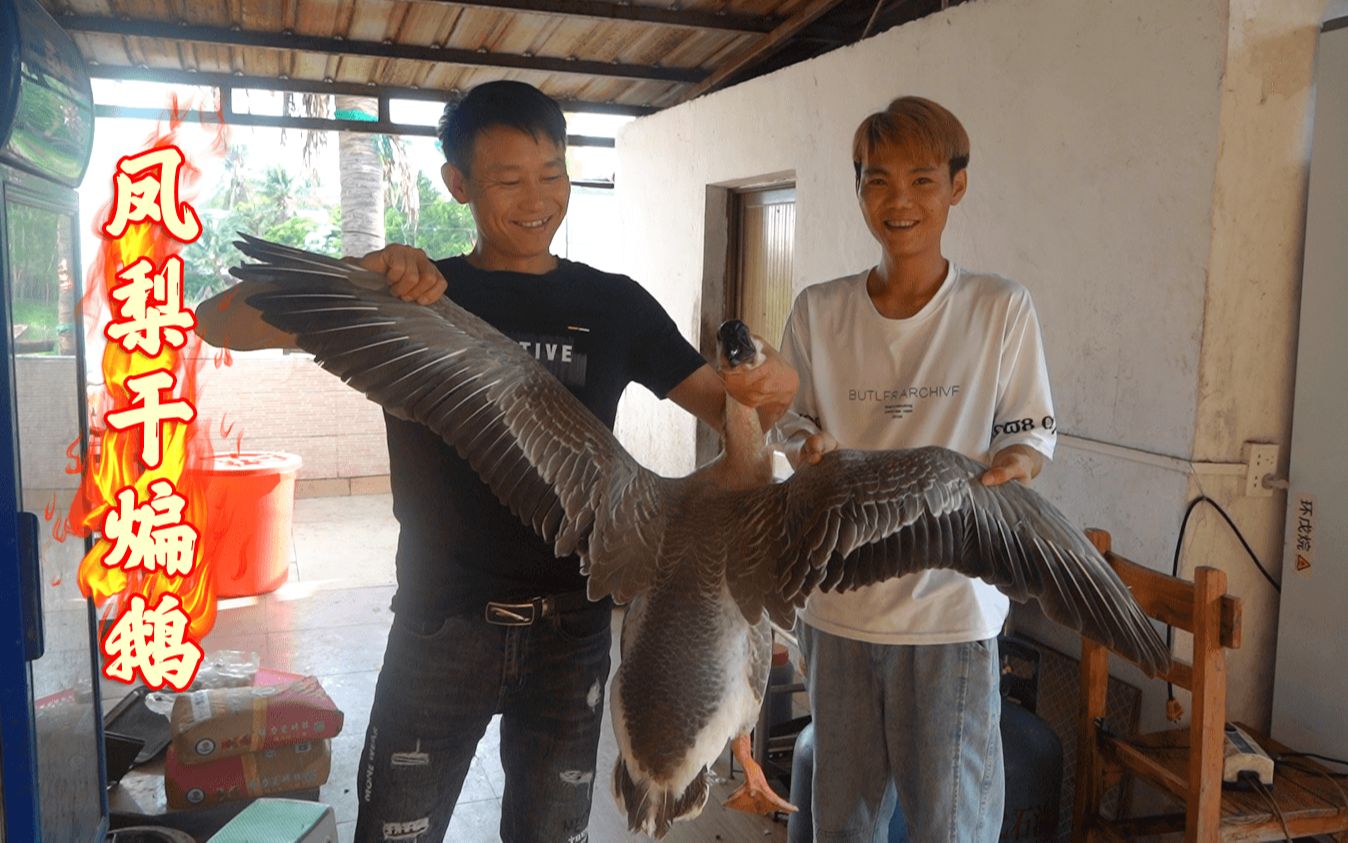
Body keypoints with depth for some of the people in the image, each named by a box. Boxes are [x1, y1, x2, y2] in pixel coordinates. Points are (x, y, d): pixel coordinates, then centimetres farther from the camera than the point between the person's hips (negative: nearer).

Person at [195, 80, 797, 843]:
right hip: (441, 620, -1)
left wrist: (768, 391, -20)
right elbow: (221, 323, -7)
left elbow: (725, 405, 4)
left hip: (573, 624, 2)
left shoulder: (614, 304, 3)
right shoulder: (414, 299, -1)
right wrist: (362, 273, -24)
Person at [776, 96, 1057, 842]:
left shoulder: (1002, 309, -4)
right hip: (837, 602, 3)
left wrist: (995, 473, -21)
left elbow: (1029, 439, 1)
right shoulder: (818, 311, 2)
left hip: (950, 606, -2)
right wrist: (808, 452, -12)